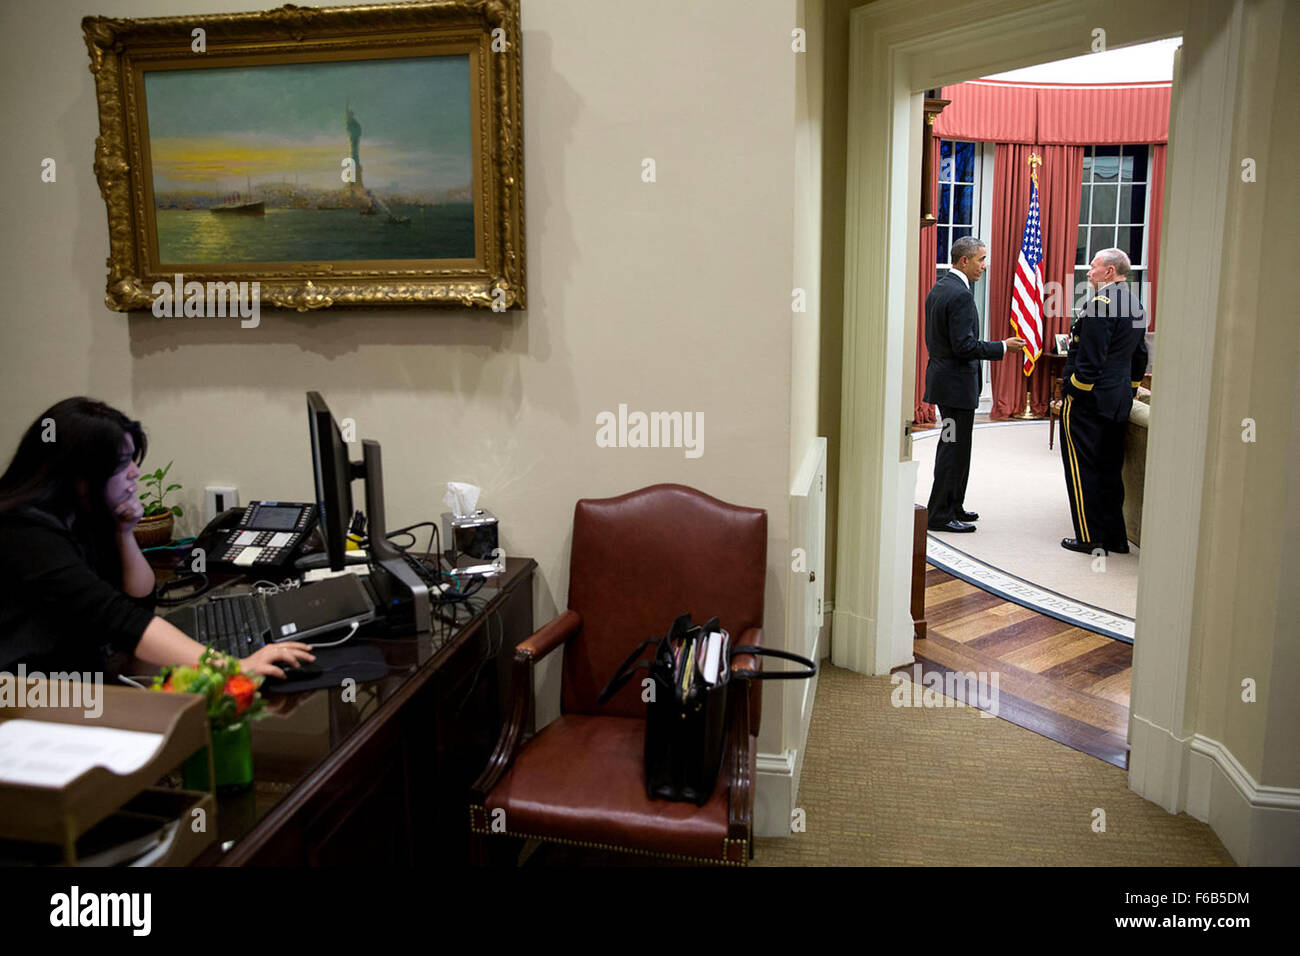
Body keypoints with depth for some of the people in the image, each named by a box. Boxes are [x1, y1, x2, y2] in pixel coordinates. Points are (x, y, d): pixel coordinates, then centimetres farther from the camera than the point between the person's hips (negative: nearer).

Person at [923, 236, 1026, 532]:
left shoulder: (938, 289, 11)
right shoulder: (960, 294, -19)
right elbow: (964, 346, -24)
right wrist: (1003, 347, -14)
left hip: (941, 374, 10)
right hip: (957, 383, -10)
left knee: (952, 446, 18)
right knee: (955, 448, -3)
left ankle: (952, 506, 28)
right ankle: (941, 515, 3)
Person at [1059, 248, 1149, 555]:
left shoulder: (1100, 302, -16)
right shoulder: (1136, 305, 13)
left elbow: (1090, 358, -21)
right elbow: (1140, 357, 18)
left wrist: (1071, 394, -15)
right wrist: (1128, 391, 22)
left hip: (1087, 401, -9)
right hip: (1119, 401, 9)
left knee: (1082, 469, 0)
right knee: (1110, 469, 14)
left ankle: (1090, 538, 5)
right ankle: (1115, 537, 20)